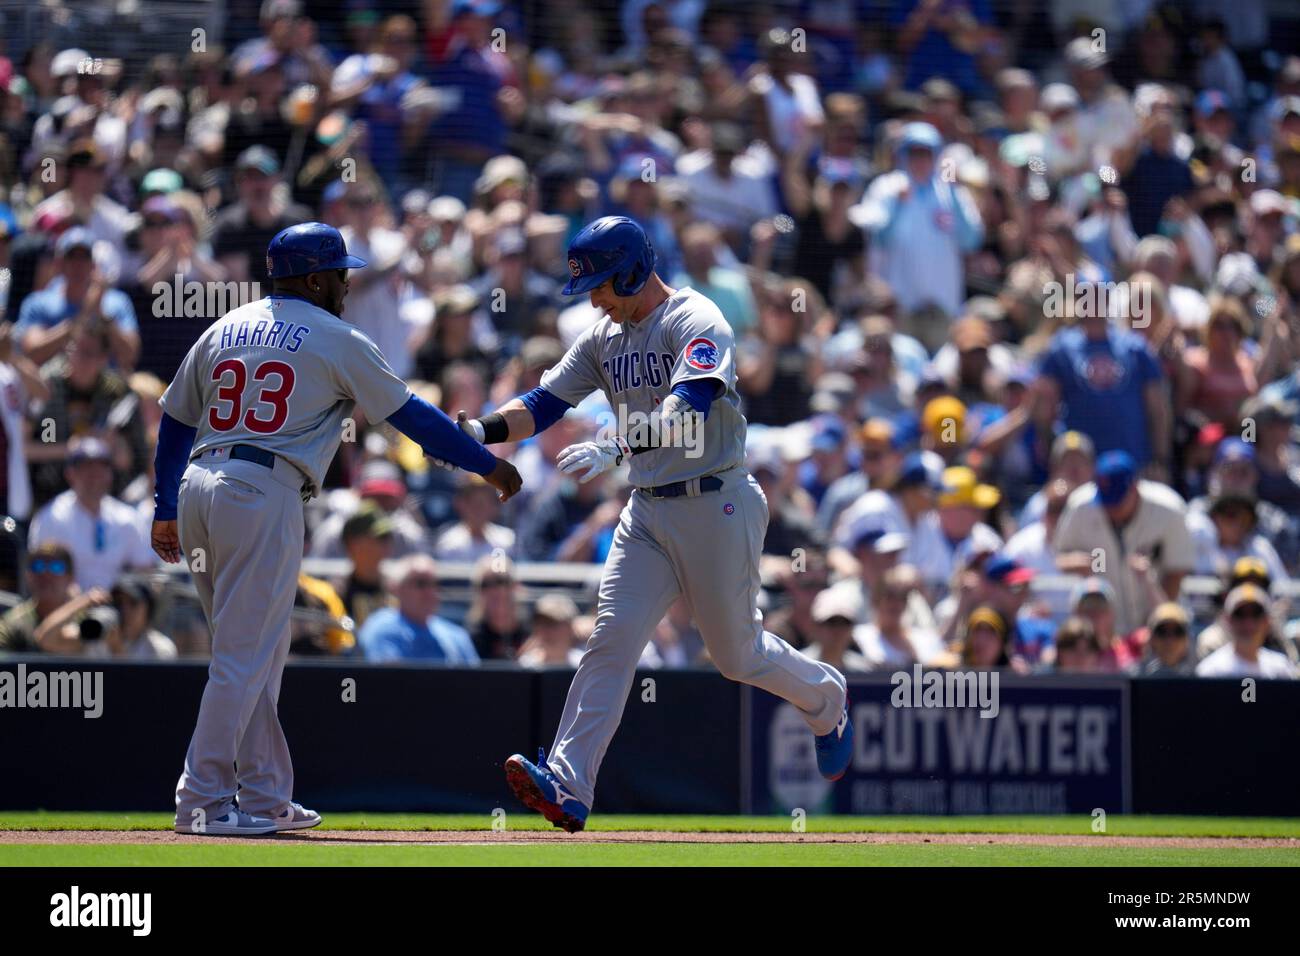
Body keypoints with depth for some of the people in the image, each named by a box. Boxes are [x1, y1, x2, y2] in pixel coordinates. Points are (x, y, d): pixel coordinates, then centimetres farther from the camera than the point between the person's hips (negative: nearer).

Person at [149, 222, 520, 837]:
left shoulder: (224, 330, 18)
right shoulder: (336, 340, 1)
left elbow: (174, 421, 20)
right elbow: (409, 415, 4)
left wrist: (165, 511, 25)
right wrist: (488, 465, 13)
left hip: (196, 488, 7)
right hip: (263, 493, -7)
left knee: (259, 650, 15)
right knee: (245, 653, -6)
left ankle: (265, 797, 16)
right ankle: (203, 802, -9)